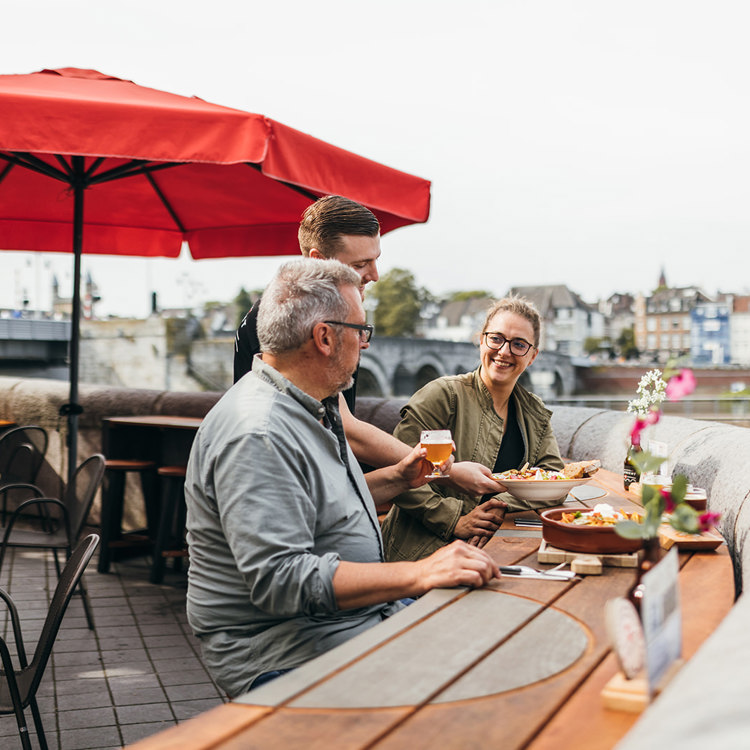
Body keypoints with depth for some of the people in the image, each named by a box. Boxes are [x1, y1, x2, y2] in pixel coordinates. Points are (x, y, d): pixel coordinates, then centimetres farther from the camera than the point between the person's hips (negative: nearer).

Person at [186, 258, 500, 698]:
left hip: (357, 616, 10)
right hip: (283, 654, -10)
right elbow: (280, 579, -30)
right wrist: (418, 575, -32)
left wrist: (397, 479, 18)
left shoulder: (311, 408, 13)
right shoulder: (257, 435, -22)